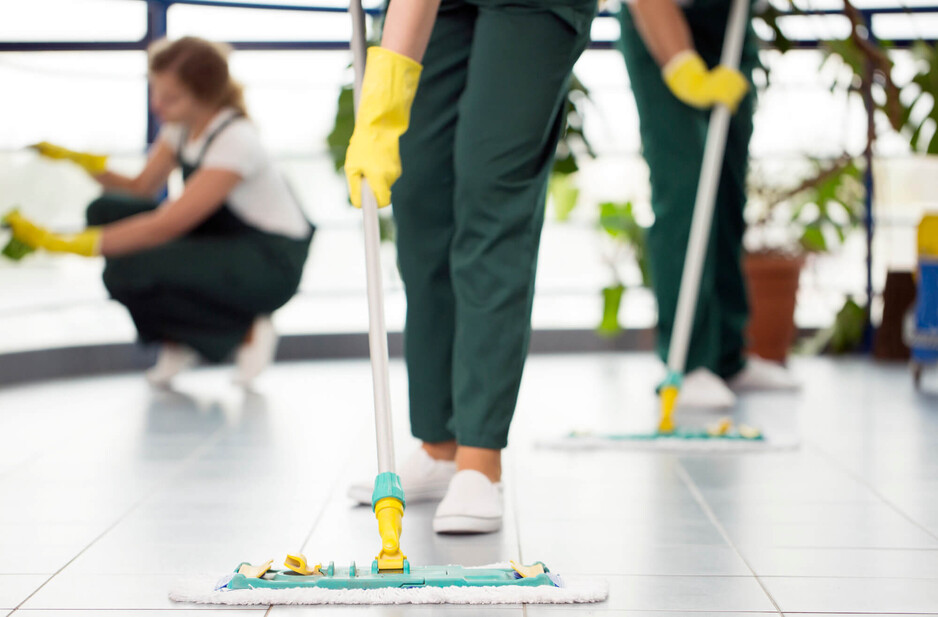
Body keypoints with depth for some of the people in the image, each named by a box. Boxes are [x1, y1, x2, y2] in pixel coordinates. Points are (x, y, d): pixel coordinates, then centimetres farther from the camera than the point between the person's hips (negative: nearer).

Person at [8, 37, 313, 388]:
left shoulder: (236, 141, -26)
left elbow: (166, 225, -31)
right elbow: (142, 188, 5)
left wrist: (69, 244, -33)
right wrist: (80, 161, -12)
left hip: (274, 264, -9)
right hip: (223, 238, 9)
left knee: (129, 271, -26)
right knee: (107, 211, -7)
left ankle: (246, 332, -6)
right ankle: (179, 339, 5)